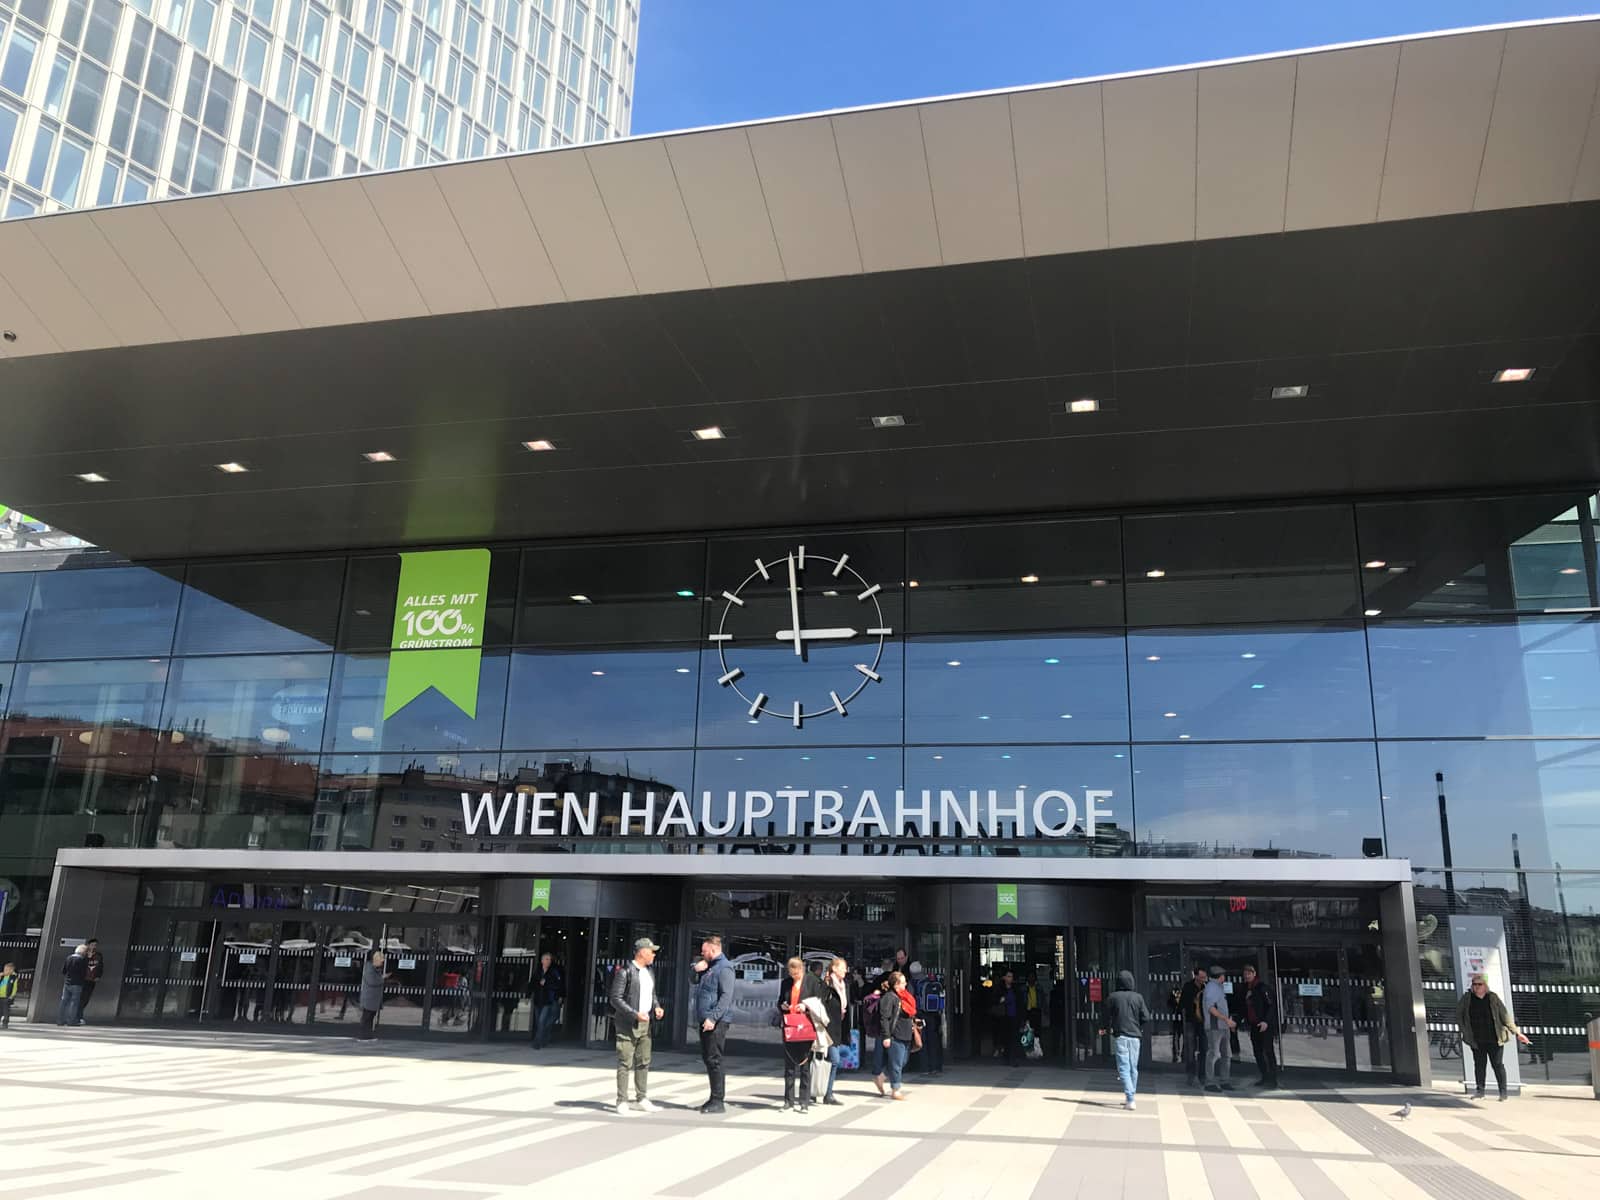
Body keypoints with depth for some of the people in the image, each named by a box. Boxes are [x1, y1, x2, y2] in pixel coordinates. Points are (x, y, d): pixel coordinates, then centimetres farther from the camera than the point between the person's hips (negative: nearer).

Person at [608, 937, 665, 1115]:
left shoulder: (650, 972, 12)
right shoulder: (625, 972, -13)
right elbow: (615, 998, -15)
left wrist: (656, 1007, 2)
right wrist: (635, 1014, -21)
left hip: (644, 1024, 8)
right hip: (627, 1024, -8)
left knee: (644, 1062, 12)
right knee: (625, 1064, -3)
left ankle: (641, 1099, 22)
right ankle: (622, 1102, 4)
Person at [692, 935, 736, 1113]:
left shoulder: (724, 968, -11)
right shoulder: (709, 967, 19)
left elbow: (726, 996, -20)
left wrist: (713, 1018, -26)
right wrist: (696, 969, 9)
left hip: (716, 1022, -10)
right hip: (705, 1020, 10)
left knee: (714, 1060, -8)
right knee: (707, 1058, 12)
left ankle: (718, 1101, -4)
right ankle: (714, 1098, 19)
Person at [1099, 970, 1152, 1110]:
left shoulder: (1112, 997, -4)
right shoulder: (1138, 997, -1)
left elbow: (1107, 1016, 1)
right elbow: (1145, 1017, -2)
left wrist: (1108, 1030, 19)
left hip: (1120, 1035, -2)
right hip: (1135, 1036, 2)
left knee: (1124, 1068, -3)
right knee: (1133, 1068, 15)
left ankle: (1130, 1100, -15)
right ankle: (1129, 1097, 24)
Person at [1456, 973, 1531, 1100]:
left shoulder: (1493, 998, -4)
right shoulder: (1467, 998, -1)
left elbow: (1505, 1016, -1)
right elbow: (1458, 1015, 9)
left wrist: (1517, 1033, -3)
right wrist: (1464, 1030, 2)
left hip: (1494, 1039, -1)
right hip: (1477, 1040, 1)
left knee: (1498, 1064, 2)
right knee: (1479, 1064, 5)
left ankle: (1503, 1092, 13)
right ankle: (1480, 1090, 14)